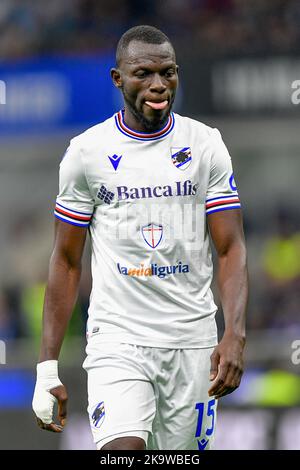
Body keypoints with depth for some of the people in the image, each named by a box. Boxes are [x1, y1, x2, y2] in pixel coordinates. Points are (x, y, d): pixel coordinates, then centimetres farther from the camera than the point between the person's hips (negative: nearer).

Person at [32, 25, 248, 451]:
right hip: (117, 338, -2)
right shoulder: (87, 151, 1)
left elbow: (231, 250, -1)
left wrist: (235, 336, -18)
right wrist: (47, 366, 1)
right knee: (122, 451, -22)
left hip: (193, 342, 2)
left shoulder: (206, 144, 2)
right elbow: (67, 262, 6)